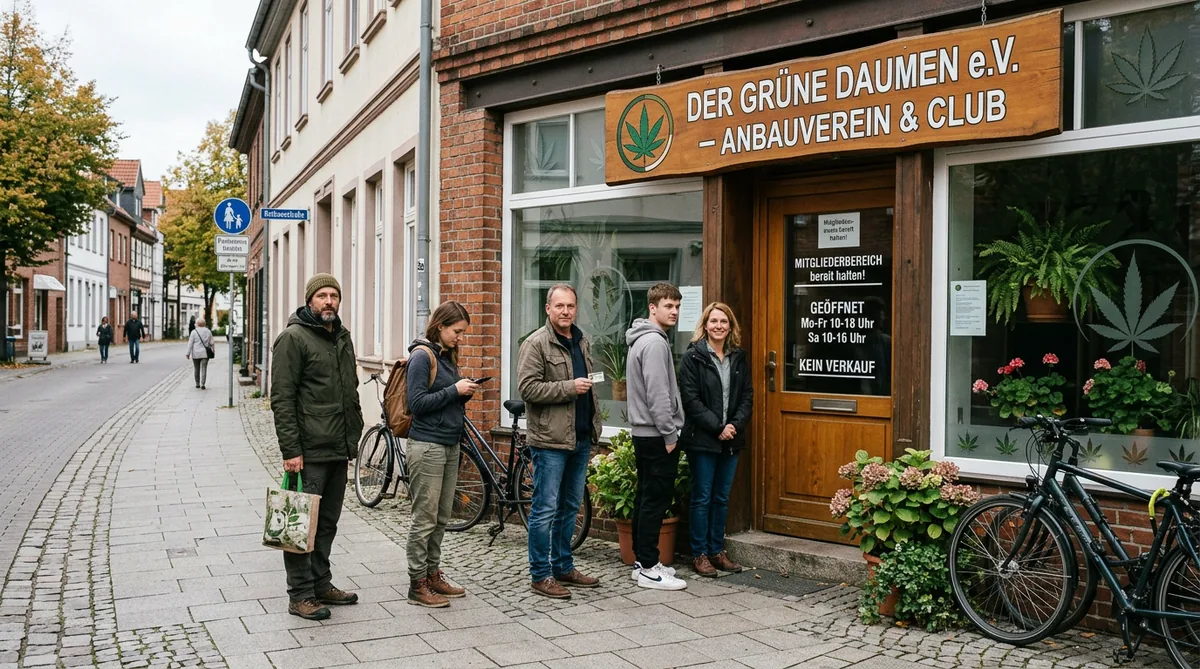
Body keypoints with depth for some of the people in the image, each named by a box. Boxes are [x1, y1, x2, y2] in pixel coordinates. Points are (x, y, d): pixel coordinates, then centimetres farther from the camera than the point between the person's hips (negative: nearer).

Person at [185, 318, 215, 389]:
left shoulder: (194, 332, -6)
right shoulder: (208, 331, 1)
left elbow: (190, 344, -7)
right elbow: (211, 343, 5)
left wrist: (188, 353, -3)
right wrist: (213, 345, 26)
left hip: (196, 354, -1)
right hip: (205, 354, 1)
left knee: (197, 369, 12)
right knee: (204, 369, -1)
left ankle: (197, 384, 20)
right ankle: (202, 384, -12)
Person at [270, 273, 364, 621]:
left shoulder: (343, 337, 15)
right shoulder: (293, 338, -9)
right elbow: (282, 399, -14)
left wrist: (353, 435, 17)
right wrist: (290, 450, -18)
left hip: (339, 449, 8)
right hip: (309, 452, -8)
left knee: (328, 522, 15)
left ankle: (321, 585, 25)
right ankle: (300, 595, 6)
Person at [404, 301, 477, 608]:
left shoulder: (447, 356, 15)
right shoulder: (422, 355, -11)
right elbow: (417, 403, -16)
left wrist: (464, 393, 2)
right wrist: (454, 390, -15)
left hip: (450, 445, 9)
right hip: (427, 446, -9)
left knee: (441, 517, 13)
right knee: (425, 519, -3)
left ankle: (433, 574, 24)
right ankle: (418, 585, 5)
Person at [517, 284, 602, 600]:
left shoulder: (582, 342, 15)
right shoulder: (536, 344, -9)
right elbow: (528, 387, -18)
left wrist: (595, 426, 21)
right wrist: (569, 388, -20)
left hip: (581, 439, 8)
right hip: (551, 441, -8)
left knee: (570, 507, 15)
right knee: (546, 510, -3)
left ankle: (563, 567, 26)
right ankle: (541, 575, 5)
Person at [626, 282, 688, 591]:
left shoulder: (642, 340, 17)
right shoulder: (654, 342, -16)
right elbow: (658, 394, -21)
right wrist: (669, 434, -16)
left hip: (643, 432, 11)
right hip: (656, 434, -11)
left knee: (645, 497, 14)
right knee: (656, 499, -6)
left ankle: (642, 561, 20)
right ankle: (649, 569, -2)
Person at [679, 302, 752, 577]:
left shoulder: (739, 358, 10)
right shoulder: (693, 357, -7)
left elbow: (747, 396, 8)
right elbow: (690, 399, -12)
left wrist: (736, 424, -9)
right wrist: (717, 427, -16)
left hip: (731, 440, 5)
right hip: (702, 440, -5)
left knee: (722, 498, 12)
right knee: (702, 498, 2)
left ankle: (717, 551, 22)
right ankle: (699, 554, 11)